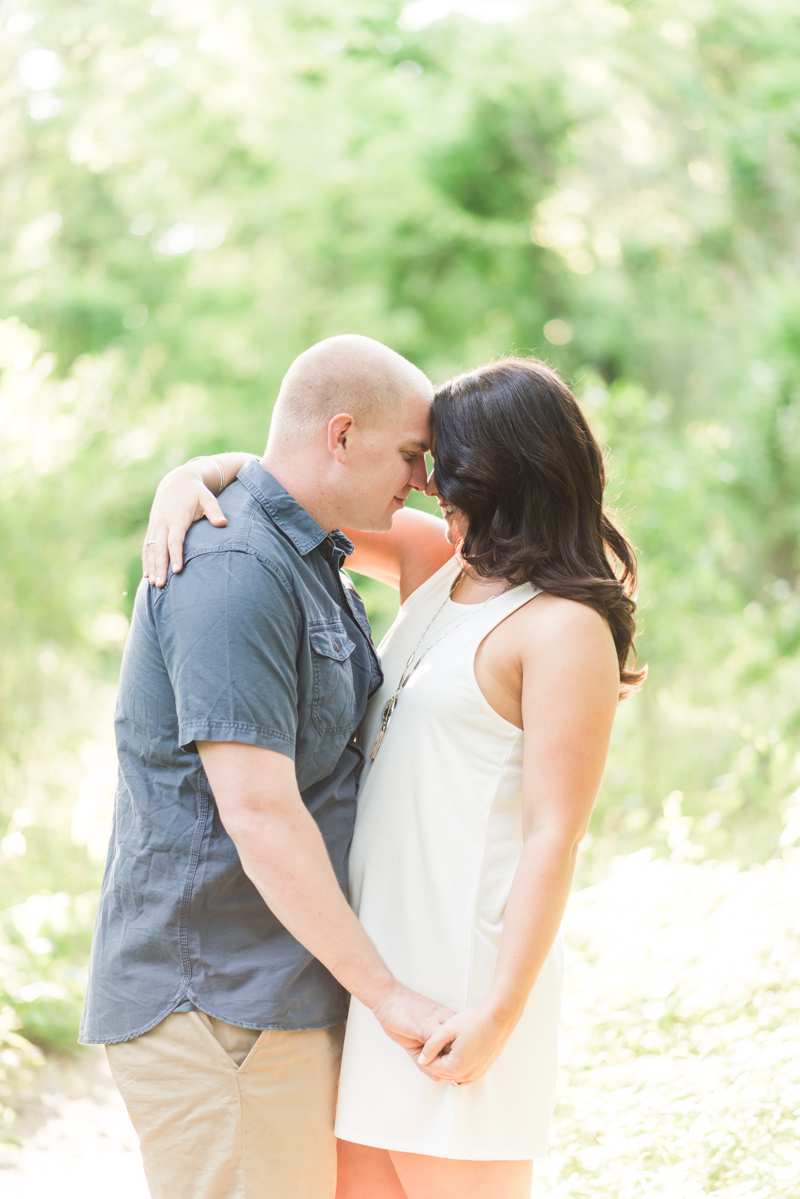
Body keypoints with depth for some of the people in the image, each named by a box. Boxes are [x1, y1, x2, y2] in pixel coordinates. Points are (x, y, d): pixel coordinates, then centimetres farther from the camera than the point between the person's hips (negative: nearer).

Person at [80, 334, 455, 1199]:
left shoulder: (304, 560, 15)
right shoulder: (233, 571, -18)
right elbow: (256, 810, -24)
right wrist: (386, 993, -19)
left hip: (275, 988, 10)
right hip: (214, 996, -10)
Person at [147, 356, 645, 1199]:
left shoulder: (566, 630, -13)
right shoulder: (435, 563, 11)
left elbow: (555, 835, -17)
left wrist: (500, 1012, -21)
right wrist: (190, 481, -5)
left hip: (466, 967, -8)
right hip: (376, 951, 8)